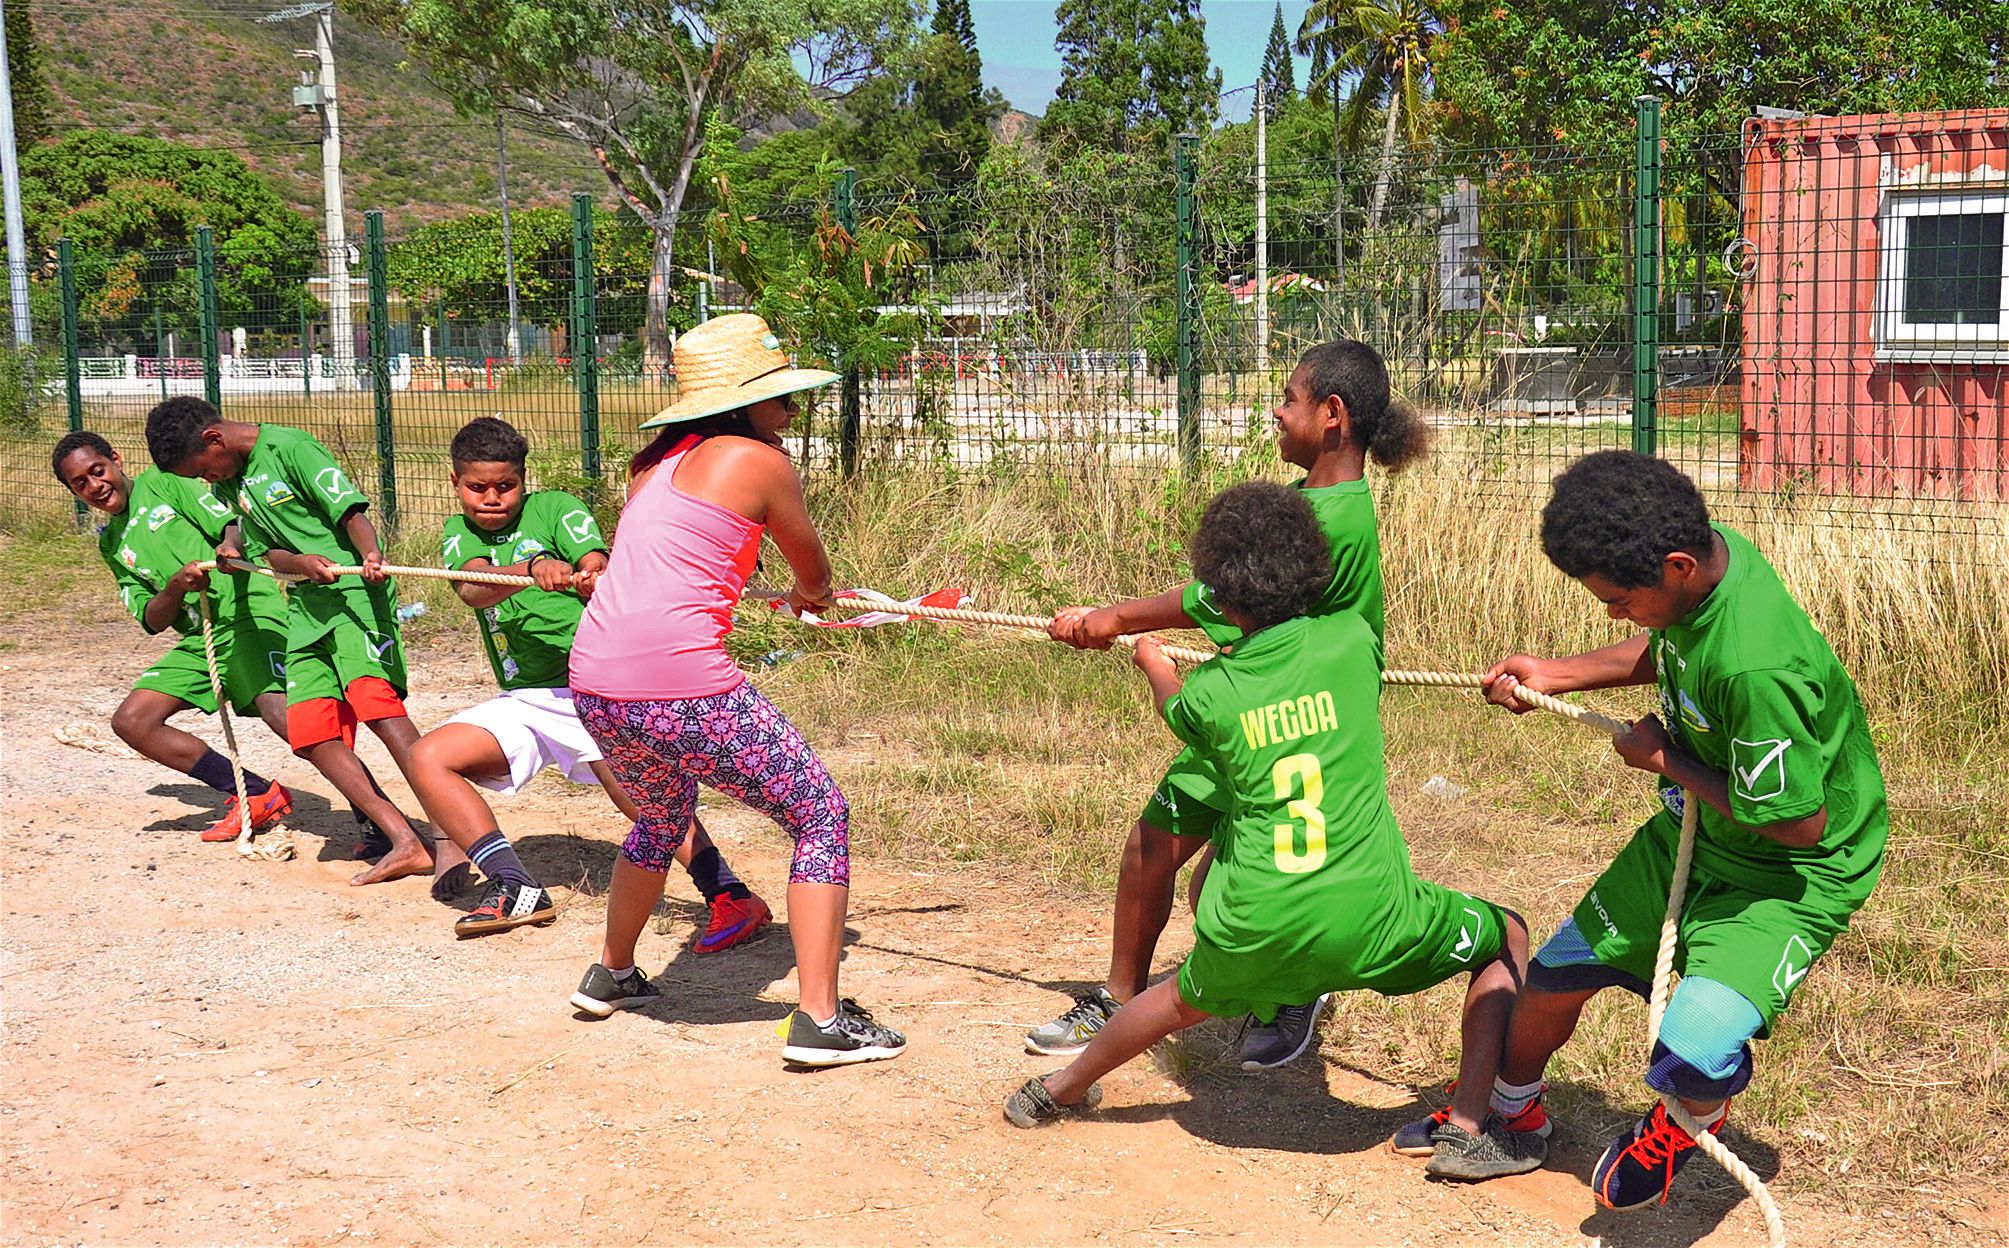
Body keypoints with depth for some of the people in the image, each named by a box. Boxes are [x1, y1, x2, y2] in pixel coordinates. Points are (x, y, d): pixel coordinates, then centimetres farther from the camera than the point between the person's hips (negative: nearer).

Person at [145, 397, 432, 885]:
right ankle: (405, 842, -11)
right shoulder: (228, 480, 15)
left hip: (355, 594, -8)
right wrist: (303, 562, -14)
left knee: (373, 699, -27)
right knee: (311, 733, -7)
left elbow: (352, 513, -13)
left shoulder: (290, 448, -7)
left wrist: (371, 557, -33)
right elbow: (268, 551, 9)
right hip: (306, 608, 8)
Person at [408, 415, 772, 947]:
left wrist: (593, 578, -40)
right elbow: (472, 589, -12)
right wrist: (533, 569, -33)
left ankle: (733, 898, -25)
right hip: (522, 699, 6)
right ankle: (516, 889, -9)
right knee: (428, 759, -10)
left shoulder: (557, 509, 3)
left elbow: (600, 573, -13)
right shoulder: (459, 532, 12)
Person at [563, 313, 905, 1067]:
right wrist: (811, 594, 39)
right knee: (821, 816, 6)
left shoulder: (656, 463, 19)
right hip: (682, 686, -7)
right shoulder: (760, 461, 1)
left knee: (663, 816, 34)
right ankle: (821, 1019, -2)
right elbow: (814, 574, 15)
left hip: (595, 686, 8)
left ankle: (611, 976, 48)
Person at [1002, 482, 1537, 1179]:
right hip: (1370, 918, -2)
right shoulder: (1352, 639, -2)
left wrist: (1152, 662, 50)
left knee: (1185, 997, 32)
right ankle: (1468, 1133, 13)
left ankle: (1059, 1091, 53)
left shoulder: (1206, 691, -1)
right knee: (1507, 939, 23)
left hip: (1256, 930, 2)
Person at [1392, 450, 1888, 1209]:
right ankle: (1508, 1108, 46)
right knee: (1557, 975, 16)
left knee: (1691, 1057, -26)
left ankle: (1691, 1121, 13)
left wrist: (1667, 761, -18)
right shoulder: (1700, 552, -13)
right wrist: (1555, 676, 0)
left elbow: (1798, 822, -28)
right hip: (1695, 831, 8)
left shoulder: (1755, 669, -40)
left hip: (1797, 870, -8)